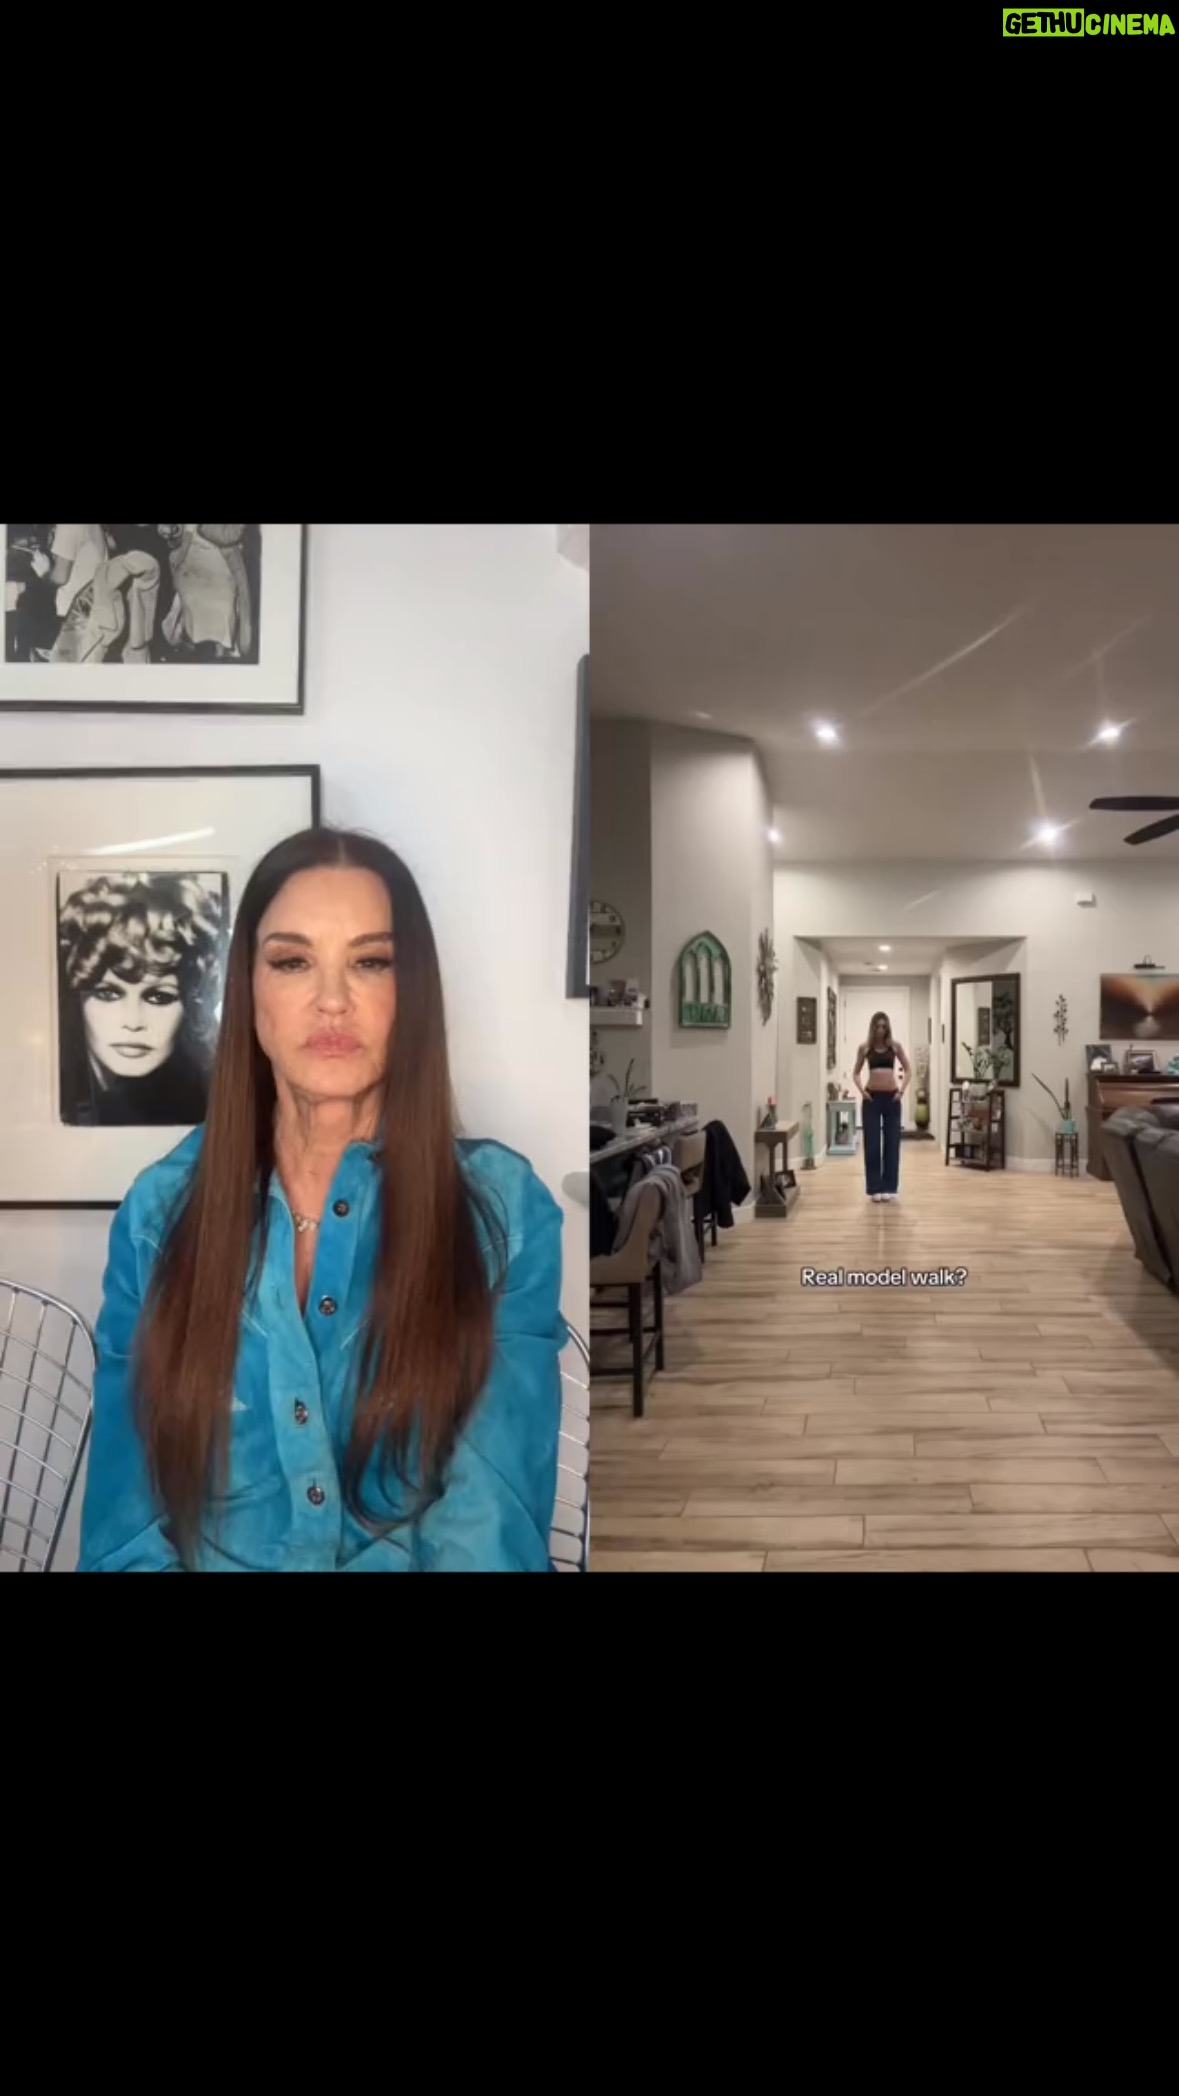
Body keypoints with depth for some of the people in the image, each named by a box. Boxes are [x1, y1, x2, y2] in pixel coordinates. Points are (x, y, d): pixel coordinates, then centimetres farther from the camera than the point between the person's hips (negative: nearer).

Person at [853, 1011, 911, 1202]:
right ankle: (875, 1188, 6)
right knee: (872, 1144, 0)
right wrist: (861, 1090, -7)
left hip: (891, 1097, 1)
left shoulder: (895, 1046, 3)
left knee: (892, 1142, 3)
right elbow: (855, 1073, 9)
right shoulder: (865, 1048, 3)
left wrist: (902, 1089, -4)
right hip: (872, 1097, 0)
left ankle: (889, 1188, 11)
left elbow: (908, 1070, 9)